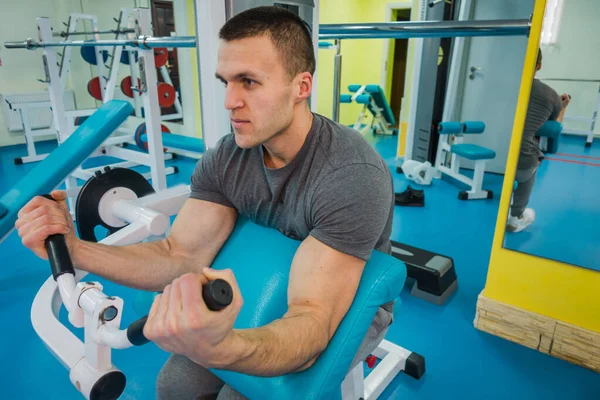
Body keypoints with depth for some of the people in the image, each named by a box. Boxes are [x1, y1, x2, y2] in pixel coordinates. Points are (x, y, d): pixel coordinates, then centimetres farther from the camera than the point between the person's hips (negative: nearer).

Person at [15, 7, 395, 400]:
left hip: (354, 306, -4)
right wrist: (73, 247, -27)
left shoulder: (353, 176, -33)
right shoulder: (226, 159, -13)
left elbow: (312, 324, -39)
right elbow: (180, 257, -14)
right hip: (275, 292, 5)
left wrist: (220, 348, -59)